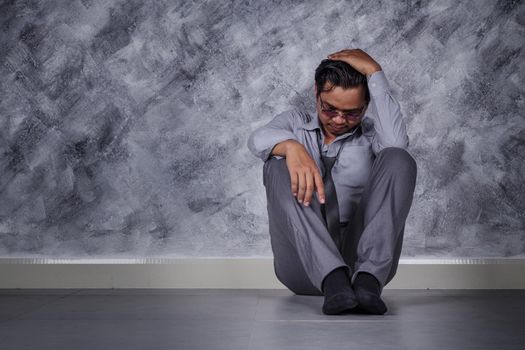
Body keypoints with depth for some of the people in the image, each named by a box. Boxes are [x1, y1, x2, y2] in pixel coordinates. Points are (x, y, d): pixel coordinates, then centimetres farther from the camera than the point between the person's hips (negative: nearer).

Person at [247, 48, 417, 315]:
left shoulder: (371, 134, 17)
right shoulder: (296, 121, 17)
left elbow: (397, 143, -10)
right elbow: (258, 139, -7)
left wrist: (374, 72, -4)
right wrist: (291, 147, -30)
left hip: (361, 260, 0)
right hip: (304, 268, 0)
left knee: (398, 159, -18)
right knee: (278, 166, -22)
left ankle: (367, 280, -35)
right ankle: (334, 280, -40)